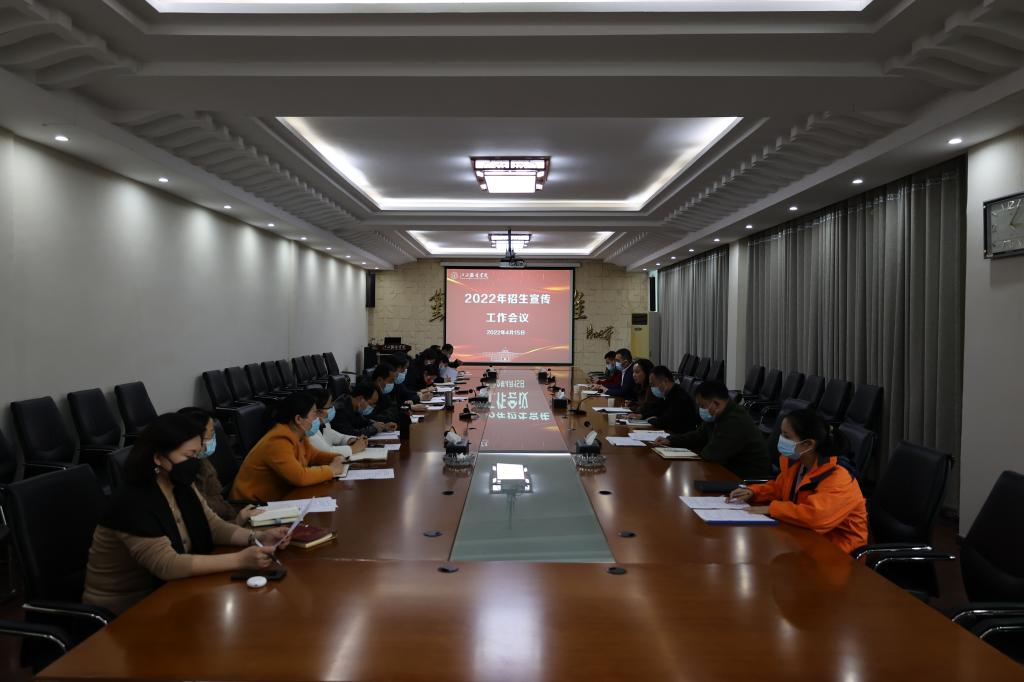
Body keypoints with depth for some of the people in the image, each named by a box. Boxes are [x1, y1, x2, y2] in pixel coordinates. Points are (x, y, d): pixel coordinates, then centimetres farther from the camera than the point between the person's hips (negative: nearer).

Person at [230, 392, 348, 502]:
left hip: (278, 498, 8)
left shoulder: (298, 435, 1)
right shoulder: (278, 442, -26)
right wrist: (331, 470, -20)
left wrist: (335, 458, 0)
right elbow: (300, 477, -33)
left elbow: (312, 455, 18)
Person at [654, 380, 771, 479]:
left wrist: (698, 452, -4)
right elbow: (698, 436, 20)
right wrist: (670, 440, 9)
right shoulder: (718, 417, 6)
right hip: (732, 471, 9)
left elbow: (711, 455, -26)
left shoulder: (735, 422, -26)